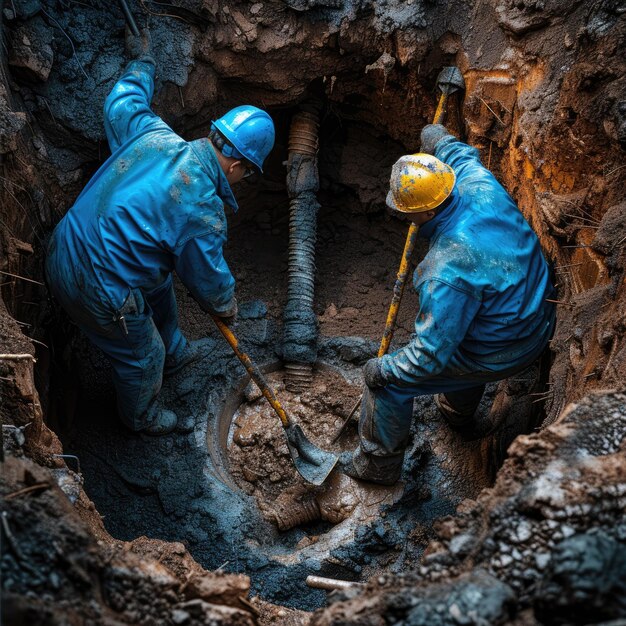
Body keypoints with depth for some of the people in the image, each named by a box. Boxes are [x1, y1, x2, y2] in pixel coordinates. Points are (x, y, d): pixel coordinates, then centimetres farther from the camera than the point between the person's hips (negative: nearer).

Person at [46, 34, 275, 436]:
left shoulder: (154, 133, -8)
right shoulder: (202, 209, -25)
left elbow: (122, 101, 15)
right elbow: (210, 278, -9)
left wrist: (143, 64, 35)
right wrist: (226, 308, 13)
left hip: (65, 247, 8)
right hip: (96, 289, -8)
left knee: (159, 289, 33)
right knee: (141, 357, 20)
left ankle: (174, 354, 61)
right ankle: (141, 417, 50)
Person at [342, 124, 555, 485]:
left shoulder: (447, 272, -37)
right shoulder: (481, 186, -18)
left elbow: (430, 356, -29)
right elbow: (464, 156, 10)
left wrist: (382, 369, -11)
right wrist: (440, 141, 32)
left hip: (497, 357, -8)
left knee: (390, 380, 6)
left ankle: (378, 464, 28)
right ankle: (460, 415, 62)